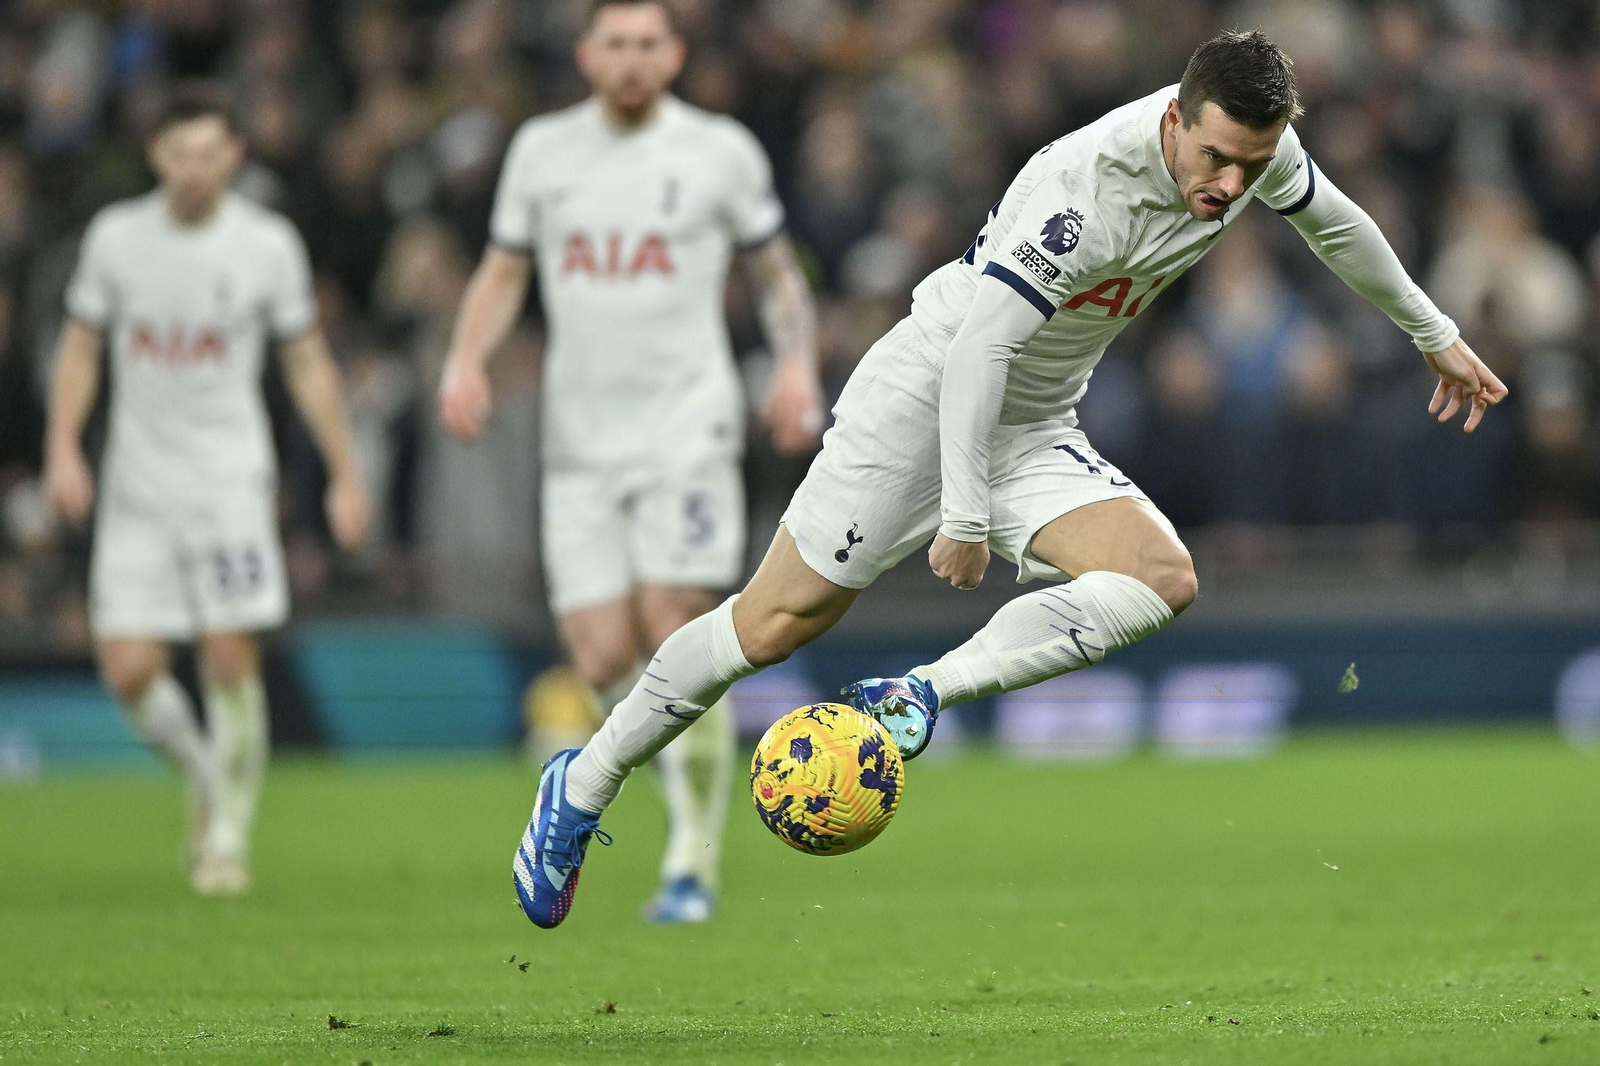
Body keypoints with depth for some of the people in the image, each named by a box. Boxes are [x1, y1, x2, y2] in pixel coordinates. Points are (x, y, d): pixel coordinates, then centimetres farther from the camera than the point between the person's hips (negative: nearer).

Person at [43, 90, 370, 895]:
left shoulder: (268, 244, -2)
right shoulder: (115, 236, 2)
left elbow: (307, 362, 6)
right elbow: (81, 347, 10)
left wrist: (345, 475, 4)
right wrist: (63, 448, -2)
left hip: (230, 479, -2)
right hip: (137, 487, 2)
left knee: (230, 656, -12)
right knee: (128, 669, -6)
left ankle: (229, 833, 4)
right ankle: (205, 777, 23)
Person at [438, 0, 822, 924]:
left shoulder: (721, 151, 2)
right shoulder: (542, 151, 9)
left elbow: (778, 272, 11)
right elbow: (504, 272, 18)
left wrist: (799, 364, -6)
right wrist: (466, 359, 0)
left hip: (687, 425, -3)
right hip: (580, 440, 3)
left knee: (678, 640, -13)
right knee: (604, 660, -6)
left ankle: (695, 864, -4)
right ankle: (694, 785, 23)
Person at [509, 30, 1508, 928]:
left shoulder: (1259, 145, -7)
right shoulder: (1088, 186, -31)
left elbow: (1334, 221, 16)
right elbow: (980, 344, -30)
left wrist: (1435, 332, 26)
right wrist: (964, 515, -29)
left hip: (1037, 431, 7)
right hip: (926, 390, -7)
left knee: (1164, 581, -19)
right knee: (782, 617, -9)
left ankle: (920, 697, -24)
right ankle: (585, 783, 9)